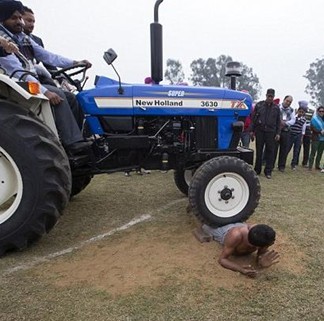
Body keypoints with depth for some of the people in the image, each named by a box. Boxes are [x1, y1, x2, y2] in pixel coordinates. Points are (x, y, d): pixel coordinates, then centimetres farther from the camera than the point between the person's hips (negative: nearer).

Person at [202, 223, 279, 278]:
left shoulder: (266, 234, -41)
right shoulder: (236, 236, -51)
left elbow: (261, 256, -26)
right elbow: (222, 259, -41)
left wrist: (261, 264, -51)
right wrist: (242, 270, -58)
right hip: (226, 231, -2)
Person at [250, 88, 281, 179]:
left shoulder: (276, 107, 9)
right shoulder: (259, 105, 4)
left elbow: (278, 121, 10)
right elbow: (253, 118, 4)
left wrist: (278, 133, 3)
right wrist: (251, 130, -1)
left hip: (271, 132, 1)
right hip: (260, 131, -1)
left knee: (270, 151, 2)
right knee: (258, 151, 5)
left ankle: (268, 171, 9)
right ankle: (257, 170, 15)